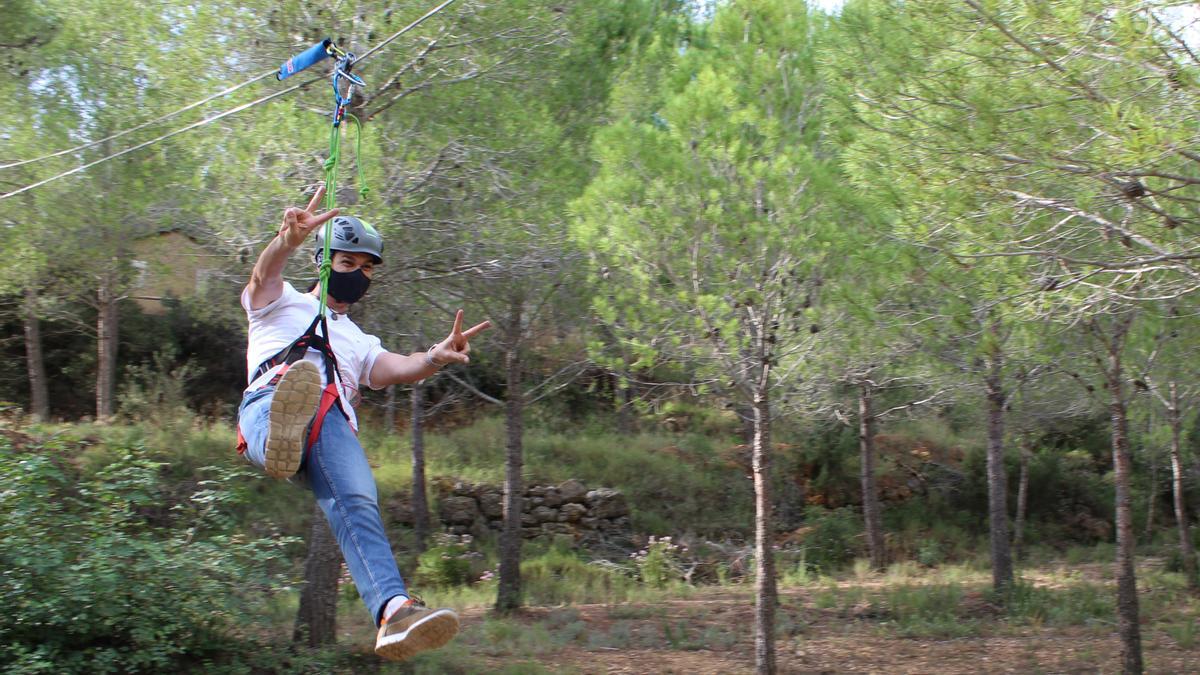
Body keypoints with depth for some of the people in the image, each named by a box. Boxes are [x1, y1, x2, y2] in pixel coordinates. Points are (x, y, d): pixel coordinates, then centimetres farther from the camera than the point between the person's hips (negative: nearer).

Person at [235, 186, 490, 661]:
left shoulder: (359, 343, 41)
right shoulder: (280, 304, 30)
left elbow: (396, 369, 18)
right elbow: (265, 272, 5)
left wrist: (436, 358, -8)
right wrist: (290, 238, -21)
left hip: (333, 422, 2)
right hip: (268, 407, -2)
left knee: (357, 504, -30)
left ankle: (394, 610, -53)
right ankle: (282, 444, -78)